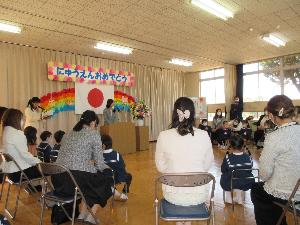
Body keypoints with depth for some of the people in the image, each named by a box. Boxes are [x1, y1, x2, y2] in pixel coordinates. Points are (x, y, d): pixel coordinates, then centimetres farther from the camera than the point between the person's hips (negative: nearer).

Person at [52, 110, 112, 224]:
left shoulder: (68, 134, 18)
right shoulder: (94, 134, -1)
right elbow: (99, 164, -1)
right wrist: (109, 169, 21)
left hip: (58, 180, 7)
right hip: (77, 179, -7)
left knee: (92, 180, 33)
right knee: (106, 181, 22)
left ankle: (82, 214, 30)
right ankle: (91, 216, 15)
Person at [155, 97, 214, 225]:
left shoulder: (164, 136, -16)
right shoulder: (204, 135, -13)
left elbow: (161, 167, -4)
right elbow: (207, 165, 0)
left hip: (173, 195, 0)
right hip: (199, 196, 1)